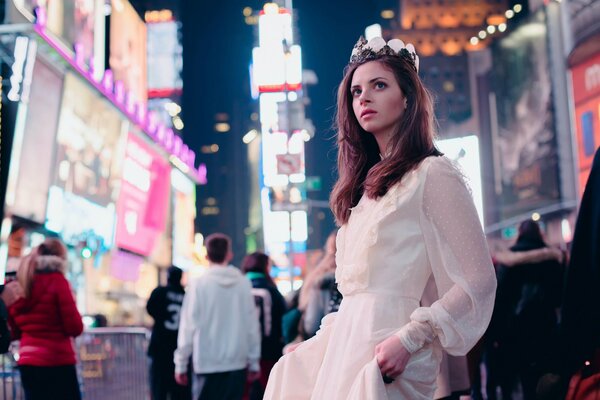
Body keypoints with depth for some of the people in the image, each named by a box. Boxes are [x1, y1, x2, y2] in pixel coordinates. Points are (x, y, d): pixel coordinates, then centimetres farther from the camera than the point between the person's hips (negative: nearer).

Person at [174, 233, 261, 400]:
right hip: (237, 363, 3)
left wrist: (181, 363, 3)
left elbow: (188, 326, -6)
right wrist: (254, 362, 12)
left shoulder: (198, 283, -7)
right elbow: (252, 326, 3)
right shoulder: (244, 283, 0)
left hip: (207, 363, -3)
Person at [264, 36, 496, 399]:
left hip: (386, 351, -7)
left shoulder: (432, 173, -6)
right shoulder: (367, 183, 15)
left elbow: (478, 280, -12)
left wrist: (408, 340, -18)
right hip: (346, 342, 7)